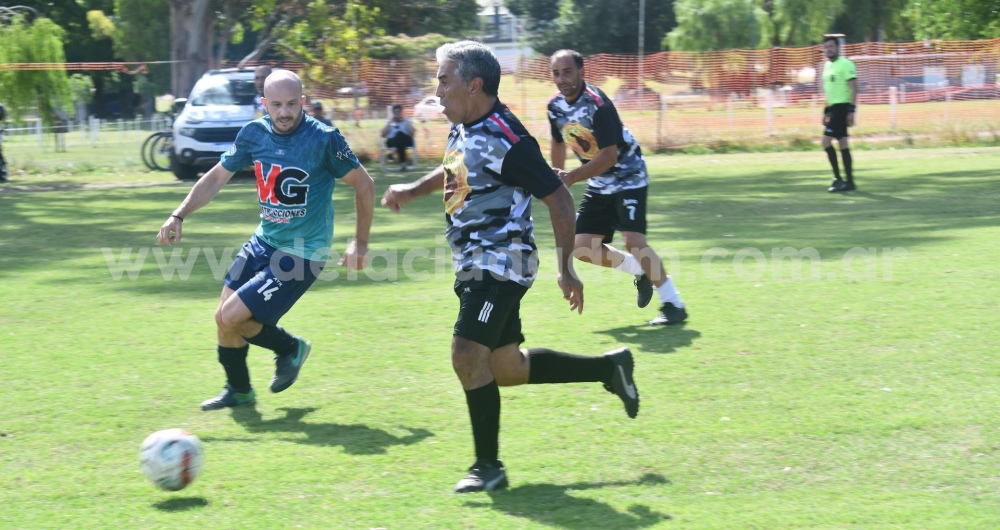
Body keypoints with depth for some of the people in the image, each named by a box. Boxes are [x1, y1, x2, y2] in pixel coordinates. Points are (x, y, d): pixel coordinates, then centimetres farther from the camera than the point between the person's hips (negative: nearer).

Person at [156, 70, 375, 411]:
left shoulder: (324, 139, -19)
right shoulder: (254, 134, -3)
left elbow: (364, 184, -8)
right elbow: (217, 177, 9)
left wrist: (360, 242, -7)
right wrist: (178, 216, 0)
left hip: (303, 253, -6)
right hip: (265, 241, 6)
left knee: (232, 317, -12)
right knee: (224, 319, 10)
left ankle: (290, 348, 15)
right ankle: (238, 391, 33)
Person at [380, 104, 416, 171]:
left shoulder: (407, 121, 18)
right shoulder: (389, 122, 20)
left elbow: (412, 132, -1)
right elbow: (383, 135, 3)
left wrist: (405, 121, 1)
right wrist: (390, 122, 3)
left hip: (406, 141, 0)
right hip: (392, 141, 0)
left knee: (400, 133, -36)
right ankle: (402, 162, -45)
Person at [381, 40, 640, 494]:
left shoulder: (504, 139, -19)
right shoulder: (463, 130, 7)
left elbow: (558, 198, -17)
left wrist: (565, 269, -18)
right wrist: (412, 190, 17)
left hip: (500, 263, -10)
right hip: (474, 265, 10)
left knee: (468, 356, -19)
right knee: (505, 368, 14)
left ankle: (488, 467, -6)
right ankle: (608, 368, 29)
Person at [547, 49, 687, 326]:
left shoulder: (597, 104, -26)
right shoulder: (555, 106, -3)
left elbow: (609, 156, -30)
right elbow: (558, 142, 17)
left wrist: (572, 177, -35)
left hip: (627, 176, -8)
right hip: (598, 184, 8)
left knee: (633, 240, -21)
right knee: (582, 247, 0)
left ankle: (673, 304, -8)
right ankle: (641, 272, 21)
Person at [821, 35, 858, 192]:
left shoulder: (845, 64, -11)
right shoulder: (827, 65, 16)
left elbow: (854, 88, -16)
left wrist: (852, 110, -21)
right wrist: (826, 111, 22)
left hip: (842, 107, -9)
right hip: (832, 107, 9)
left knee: (827, 141, -13)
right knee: (843, 144, 8)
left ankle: (838, 179, -8)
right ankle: (849, 182, 11)